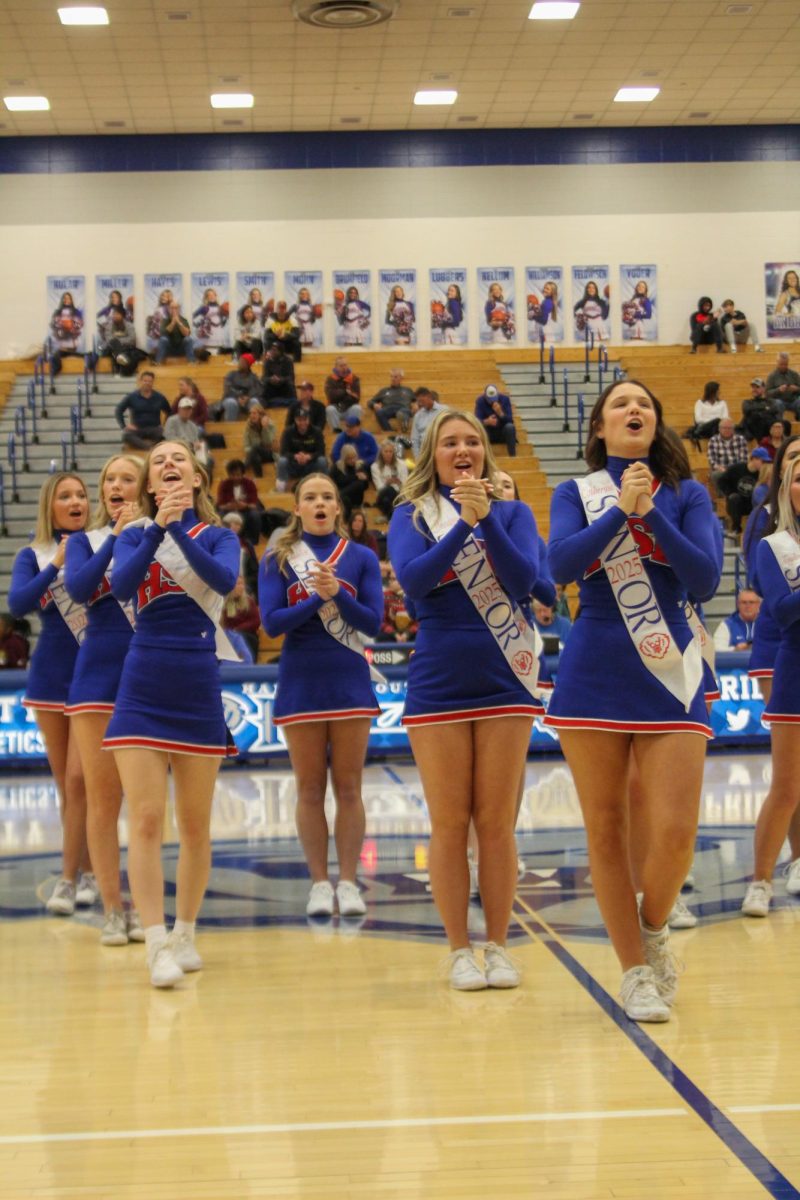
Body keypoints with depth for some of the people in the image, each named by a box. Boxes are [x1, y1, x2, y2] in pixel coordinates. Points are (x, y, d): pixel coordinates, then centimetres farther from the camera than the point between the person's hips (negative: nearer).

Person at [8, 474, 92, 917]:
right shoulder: (33, 556, 3)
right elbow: (17, 604, -12)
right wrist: (57, 564, -24)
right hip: (50, 677, 3)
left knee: (79, 779, -9)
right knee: (65, 785, 9)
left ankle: (69, 879, -3)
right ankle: (86, 870, 21)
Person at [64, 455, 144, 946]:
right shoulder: (85, 542, 9)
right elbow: (77, 587, -10)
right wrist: (116, 536, -11)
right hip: (98, 672, 1)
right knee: (101, 796, 0)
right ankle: (112, 910, 7)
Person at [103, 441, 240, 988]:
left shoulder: (218, 535, 5)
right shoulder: (134, 535, 7)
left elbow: (225, 579, -18)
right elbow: (122, 585, -14)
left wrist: (178, 531, -29)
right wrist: (156, 527, -26)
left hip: (199, 689, 0)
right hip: (142, 690, 0)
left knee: (195, 825, 7)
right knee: (145, 820, -9)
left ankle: (185, 934, 22)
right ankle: (157, 945, -8)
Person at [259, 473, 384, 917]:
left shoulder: (361, 558, 3)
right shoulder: (277, 560, 2)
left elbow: (373, 622, -4)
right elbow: (271, 622, -8)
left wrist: (337, 593, -19)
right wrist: (317, 598, -20)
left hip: (349, 681, 0)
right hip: (301, 683, 0)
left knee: (348, 788, 1)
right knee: (310, 790, 3)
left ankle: (348, 882, 7)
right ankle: (319, 883, 11)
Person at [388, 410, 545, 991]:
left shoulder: (512, 512, 6)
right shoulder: (411, 516, 5)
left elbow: (523, 579, -9)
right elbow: (413, 579, -13)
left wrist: (486, 517, -20)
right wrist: (464, 522, -20)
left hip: (504, 680, 1)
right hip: (438, 684, 0)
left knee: (497, 822, 4)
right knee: (449, 824, 2)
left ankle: (498, 945, 14)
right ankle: (460, 949, 11)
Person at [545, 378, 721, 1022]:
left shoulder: (687, 494, 7)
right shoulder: (576, 492, 8)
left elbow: (705, 578, -7)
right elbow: (562, 564, -10)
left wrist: (649, 512, -14)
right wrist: (621, 509, -18)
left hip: (670, 677, 0)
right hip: (593, 678, 1)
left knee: (674, 833, -10)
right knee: (605, 829, 2)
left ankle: (653, 931, 20)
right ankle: (636, 972, 15)